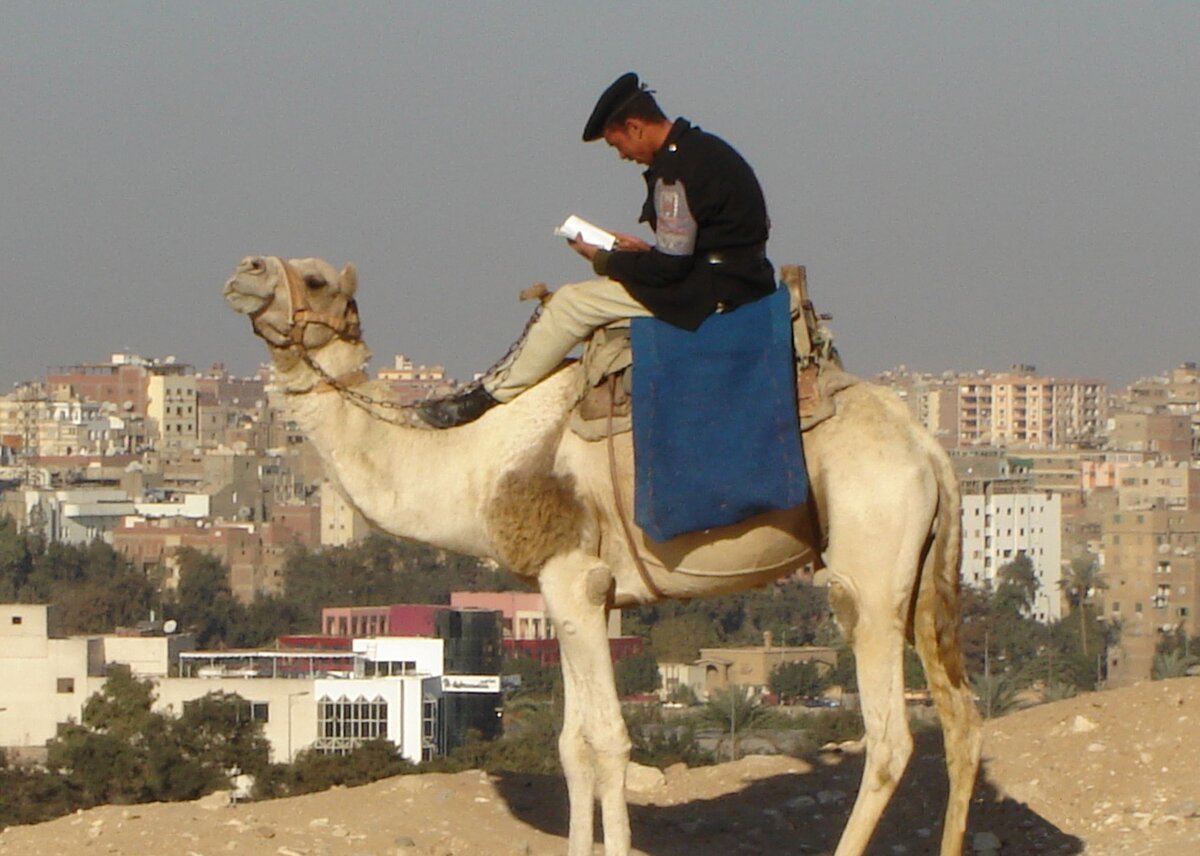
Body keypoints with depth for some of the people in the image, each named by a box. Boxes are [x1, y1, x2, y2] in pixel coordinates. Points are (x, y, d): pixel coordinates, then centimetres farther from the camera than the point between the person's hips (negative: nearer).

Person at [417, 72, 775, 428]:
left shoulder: (675, 170, -18)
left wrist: (604, 261, -5)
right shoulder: (703, 148, 14)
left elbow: (669, 268, -19)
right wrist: (647, 251, 13)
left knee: (571, 303, -6)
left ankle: (490, 393, 3)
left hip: (706, 293, -11)